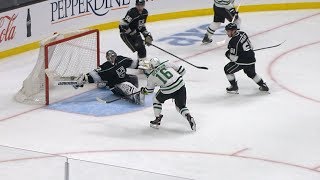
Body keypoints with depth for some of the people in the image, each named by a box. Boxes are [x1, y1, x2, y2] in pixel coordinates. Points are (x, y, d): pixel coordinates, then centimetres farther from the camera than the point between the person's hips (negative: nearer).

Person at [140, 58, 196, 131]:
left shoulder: (151, 76, 10)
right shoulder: (167, 64, 11)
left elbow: (149, 90, 25)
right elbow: (182, 71, 12)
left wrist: (143, 90, 48)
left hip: (168, 91, -2)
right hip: (180, 86, 2)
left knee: (157, 99, 27)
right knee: (181, 106, 20)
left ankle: (157, 120, 25)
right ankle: (189, 117, -7)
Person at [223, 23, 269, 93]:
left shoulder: (234, 41, -20)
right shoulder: (242, 34, 4)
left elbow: (234, 58, -19)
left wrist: (228, 54, 3)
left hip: (242, 62, -9)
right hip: (251, 59, 9)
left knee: (227, 70, 9)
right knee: (251, 73, 33)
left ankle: (234, 87, 15)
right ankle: (263, 86, 37)